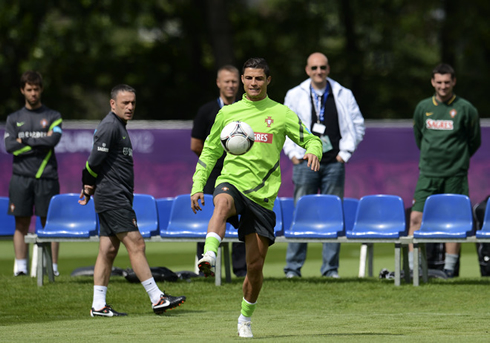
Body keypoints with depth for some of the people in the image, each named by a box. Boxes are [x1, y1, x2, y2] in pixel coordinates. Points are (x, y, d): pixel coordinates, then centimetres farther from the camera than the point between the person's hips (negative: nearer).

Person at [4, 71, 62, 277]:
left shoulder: (53, 117, 8)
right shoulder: (14, 119, 13)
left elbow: (53, 140, -10)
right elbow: (9, 146, -1)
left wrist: (25, 141, -4)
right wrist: (39, 143, -5)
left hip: (46, 177, -1)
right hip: (21, 177, 1)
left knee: (49, 223, -3)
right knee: (21, 223, 0)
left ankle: (52, 266, -3)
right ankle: (20, 267, 1)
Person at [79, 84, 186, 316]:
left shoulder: (119, 127, 20)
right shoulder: (110, 126, -13)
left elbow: (95, 162, 22)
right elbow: (94, 160, -16)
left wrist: (90, 188, 13)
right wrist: (89, 185, -2)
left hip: (119, 199, 10)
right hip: (113, 199, -10)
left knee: (108, 251, 8)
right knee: (136, 244, -10)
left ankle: (98, 305, 9)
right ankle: (157, 299, -11)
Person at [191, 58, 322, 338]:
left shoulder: (281, 114, 7)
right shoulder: (228, 113, 11)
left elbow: (311, 140, 9)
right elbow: (210, 152, 18)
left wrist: (313, 151, -16)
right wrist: (197, 186, 8)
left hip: (262, 195, 1)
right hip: (232, 183, -1)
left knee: (256, 265, 3)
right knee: (223, 203, -40)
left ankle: (246, 317, 23)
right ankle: (209, 257, -59)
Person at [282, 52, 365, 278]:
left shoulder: (343, 96, 7)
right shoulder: (295, 96, 7)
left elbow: (357, 125, 12)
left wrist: (345, 152, 2)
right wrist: (293, 153, 0)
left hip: (333, 164, 1)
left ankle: (330, 267, 5)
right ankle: (293, 266, 2)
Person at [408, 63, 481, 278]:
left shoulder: (465, 109, -2)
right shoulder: (423, 108, 7)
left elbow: (475, 141, 10)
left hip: (455, 175, -2)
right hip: (428, 173, 2)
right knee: (416, 217, -7)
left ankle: (449, 267, 6)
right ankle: (412, 266, -5)